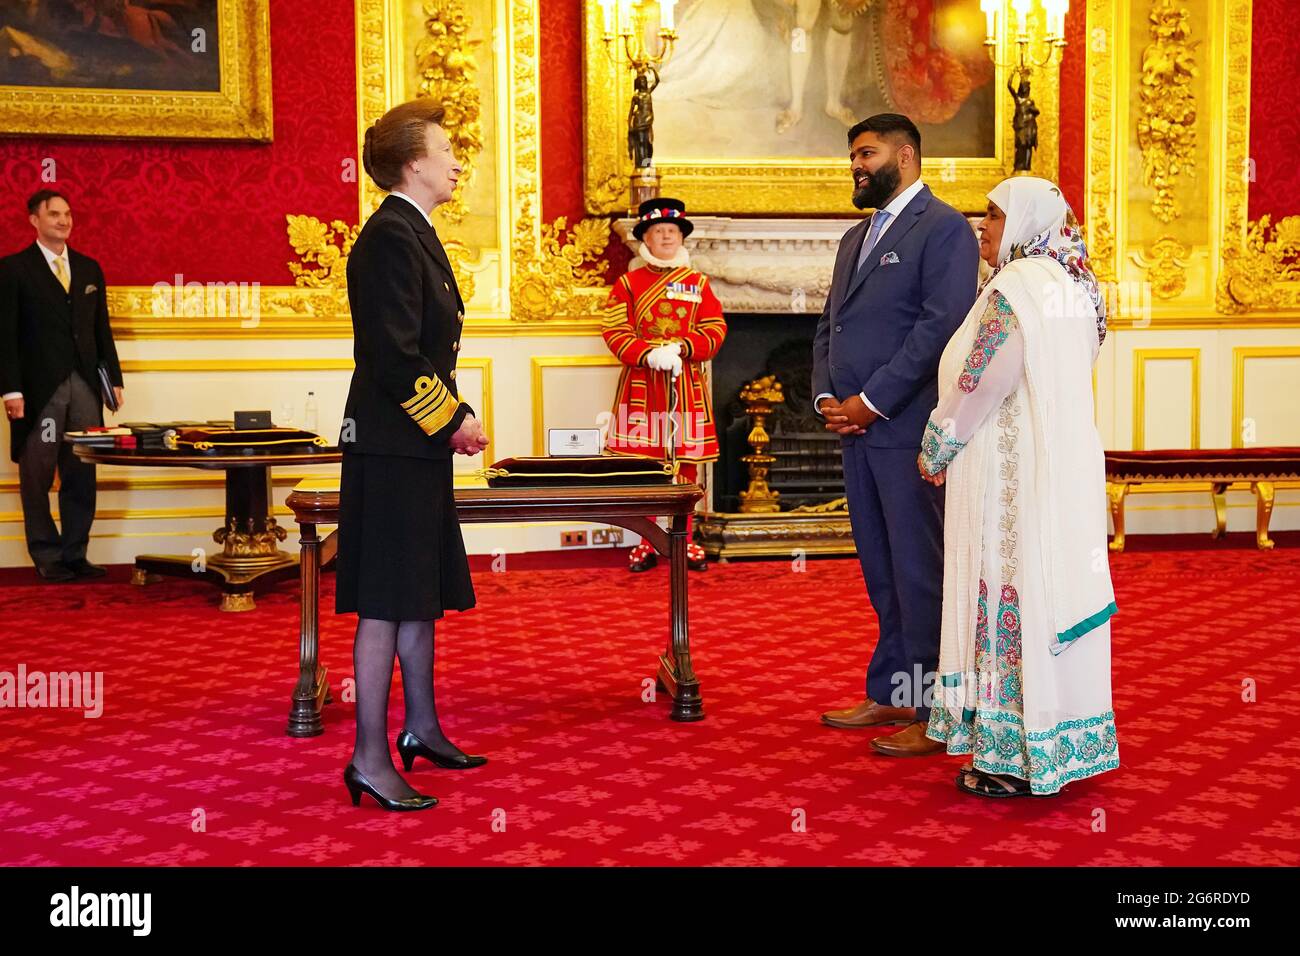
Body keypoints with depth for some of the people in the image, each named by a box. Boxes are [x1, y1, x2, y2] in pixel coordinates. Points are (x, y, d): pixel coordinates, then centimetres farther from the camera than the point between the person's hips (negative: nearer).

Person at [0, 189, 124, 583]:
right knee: (37, 478, 3)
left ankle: (75, 555, 14)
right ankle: (48, 558, 12)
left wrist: (114, 379, 11)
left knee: (82, 476, 5)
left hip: (85, 387, 4)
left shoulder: (89, 268, 14)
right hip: (39, 388, -4)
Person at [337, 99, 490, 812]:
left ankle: (421, 728, 31)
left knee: (423, 593, 18)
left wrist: (454, 415, 12)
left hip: (418, 444, 10)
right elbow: (395, 356, -22)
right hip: (392, 447, -10)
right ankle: (370, 759, 1)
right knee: (386, 603, -6)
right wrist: (454, 420, -14)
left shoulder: (412, 232, 17)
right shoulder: (391, 235, -15)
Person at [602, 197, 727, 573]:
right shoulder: (628, 284, 5)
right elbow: (615, 332, -3)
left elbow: (714, 330, 2)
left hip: (687, 384, 1)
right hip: (642, 384, -1)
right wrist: (651, 354, -18)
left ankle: (685, 541, 15)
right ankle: (646, 542, 11)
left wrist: (679, 348, -14)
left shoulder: (698, 283, 10)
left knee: (687, 462, 5)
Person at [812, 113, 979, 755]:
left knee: (920, 573, -3)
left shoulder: (944, 228, -5)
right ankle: (889, 693, 24)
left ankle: (935, 714, 5)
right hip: (857, 430, 8)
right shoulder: (855, 238, 21)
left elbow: (941, 327, -15)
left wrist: (872, 401, -16)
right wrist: (827, 396, 2)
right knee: (881, 571, 14)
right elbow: (829, 326, 20)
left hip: (907, 429, -8)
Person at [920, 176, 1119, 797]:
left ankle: (1016, 758, 7)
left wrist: (936, 452, -4)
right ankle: (1066, 741, 24)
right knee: (1059, 589, 13)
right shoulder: (1074, 285, 12)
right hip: (1069, 466, 9)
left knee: (1013, 597, -1)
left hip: (1014, 474, -9)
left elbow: (981, 384, -18)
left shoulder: (1015, 287, -16)